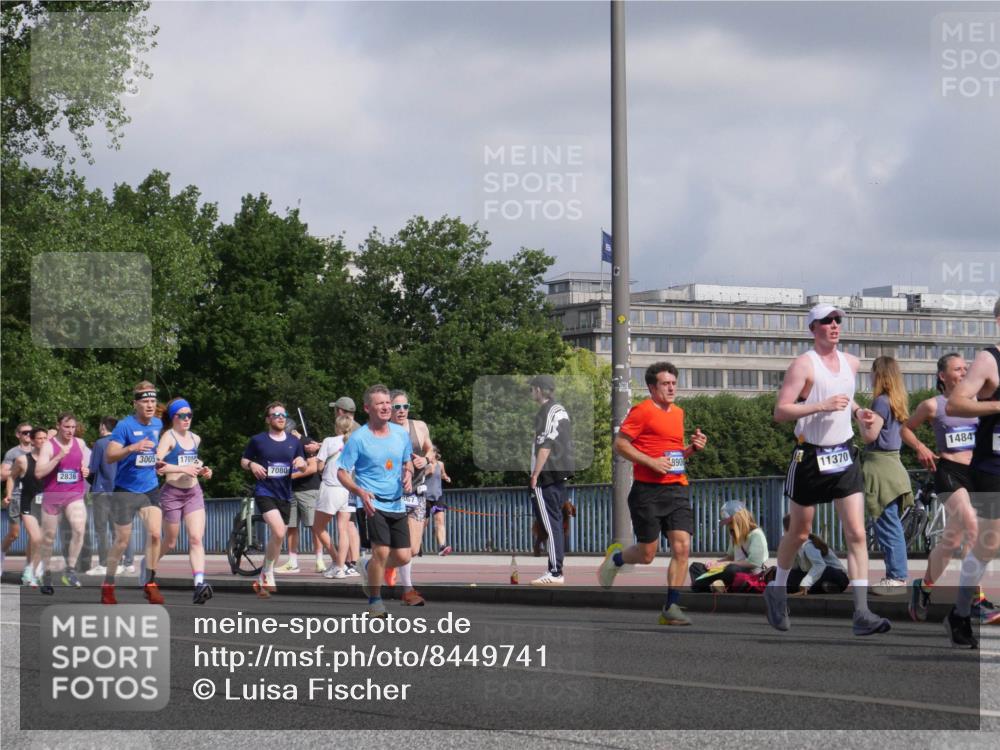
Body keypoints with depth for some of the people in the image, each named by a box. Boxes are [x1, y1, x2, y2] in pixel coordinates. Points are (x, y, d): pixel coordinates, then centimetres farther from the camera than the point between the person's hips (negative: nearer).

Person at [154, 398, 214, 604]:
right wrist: (184, 469, -26)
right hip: (172, 493, -5)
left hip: (194, 492, 5)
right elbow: (157, 464, -23)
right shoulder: (168, 437, -9)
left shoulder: (195, 439, 12)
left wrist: (203, 470, 11)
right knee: (170, 542, 9)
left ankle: (199, 583, -23)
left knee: (196, 539, -12)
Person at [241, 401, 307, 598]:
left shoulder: (294, 441, 9)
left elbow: (303, 467, 15)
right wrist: (251, 465, -13)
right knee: (278, 532, -24)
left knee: (278, 537, 9)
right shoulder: (258, 440, 0)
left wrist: (301, 463, -8)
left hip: (285, 495, 5)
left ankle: (263, 580, 26)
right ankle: (268, 575, -7)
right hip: (264, 492, -5)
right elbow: (243, 460, 9)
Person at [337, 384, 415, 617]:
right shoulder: (358, 438, -8)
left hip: (397, 503, 5)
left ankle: (370, 568, 32)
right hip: (372, 503, -5)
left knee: (402, 557, 1)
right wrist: (360, 491, -23)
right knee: (382, 551, -16)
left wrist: (408, 474, -2)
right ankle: (375, 601, 3)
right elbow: (342, 472, -6)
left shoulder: (401, 433, 6)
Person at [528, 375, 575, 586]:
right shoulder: (561, 409, 16)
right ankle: (556, 569, 16)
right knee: (556, 523, 14)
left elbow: (545, 446, -20)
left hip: (547, 476, -10)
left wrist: (535, 475, -17)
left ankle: (555, 573, -13)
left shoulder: (546, 412, -13)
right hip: (562, 474, 10)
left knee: (550, 524, -10)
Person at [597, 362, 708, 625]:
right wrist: (651, 462, -17)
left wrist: (693, 448, 9)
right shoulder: (642, 411, -6)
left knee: (682, 547, -9)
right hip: (648, 491, -6)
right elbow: (620, 444, -9)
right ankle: (615, 557, 32)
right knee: (647, 554, -1)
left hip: (677, 490, 6)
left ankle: (671, 607, -4)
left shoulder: (678, 412, 17)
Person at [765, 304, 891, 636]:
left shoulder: (851, 362, 10)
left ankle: (862, 613, -12)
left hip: (844, 455, 4)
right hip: (810, 456, -4)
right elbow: (780, 411, -17)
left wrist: (858, 412, 10)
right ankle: (777, 590, 35)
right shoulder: (803, 364, -10)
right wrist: (822, 405, -26)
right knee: (799, 533, 10)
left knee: (856, 534, -8)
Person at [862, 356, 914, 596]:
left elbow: (870, 435, -16)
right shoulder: (897, 403, 14)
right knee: (892, 526, 13)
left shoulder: (881, 402, -13)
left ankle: (897, 578, -7)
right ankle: (895, 575, 17)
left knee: (887, 526, -7)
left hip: (880, 466, -9)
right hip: (891, 464, 9)